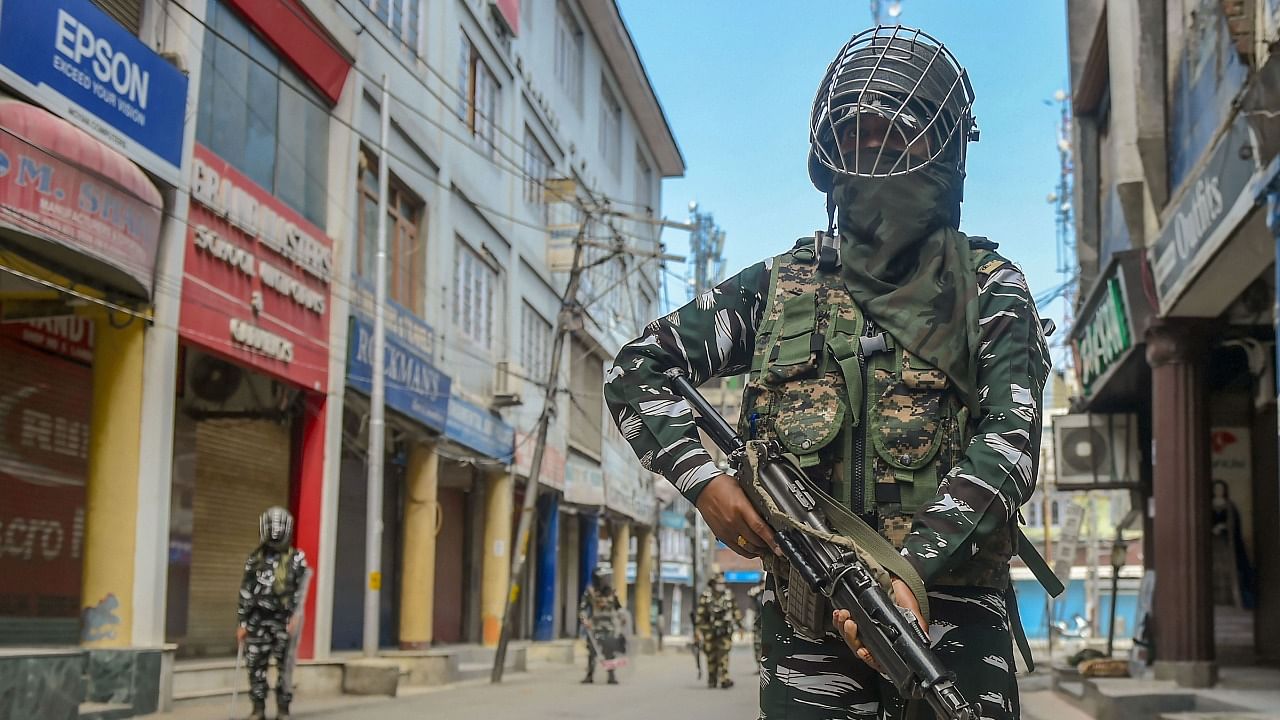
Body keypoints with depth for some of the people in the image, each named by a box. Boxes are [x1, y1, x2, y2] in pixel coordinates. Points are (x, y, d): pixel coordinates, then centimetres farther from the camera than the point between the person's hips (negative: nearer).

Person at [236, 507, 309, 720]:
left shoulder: (296, 558, 1)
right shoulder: (255, 558, 9)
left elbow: (301, 590, -3)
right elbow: (246, 592, 10)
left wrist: (296, 616, -14)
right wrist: (243, 623, 7)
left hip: (284, 621, -2)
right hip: (258, 621, 2)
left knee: (285, 666, 1)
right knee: (256, 665, 3)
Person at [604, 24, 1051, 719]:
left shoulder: (986, 285, 7)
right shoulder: (778, 286, 13)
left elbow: (1009, 440, -6)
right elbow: (636, 370, 12)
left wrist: (916, 565, -22)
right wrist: (704, 478, -6)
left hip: (947, 606, -1)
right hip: (806, 616, 2)